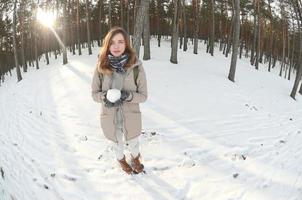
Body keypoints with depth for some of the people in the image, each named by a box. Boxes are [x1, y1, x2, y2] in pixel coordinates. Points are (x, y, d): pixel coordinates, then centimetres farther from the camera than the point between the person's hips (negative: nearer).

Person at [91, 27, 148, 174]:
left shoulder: (136, 66, -18)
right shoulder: (101, 67, -14)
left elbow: (143, 95, -10)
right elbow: (94, 93, -4)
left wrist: (127, 95, -29)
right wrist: (105, 96, -25)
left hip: (131, 117, 0)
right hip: (110, 117, 1)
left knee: (133, 142, 26)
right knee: (118, 144, 27)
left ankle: (135, 158, 61)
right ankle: (121, 159, 61)